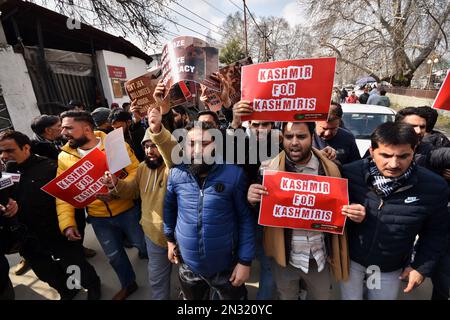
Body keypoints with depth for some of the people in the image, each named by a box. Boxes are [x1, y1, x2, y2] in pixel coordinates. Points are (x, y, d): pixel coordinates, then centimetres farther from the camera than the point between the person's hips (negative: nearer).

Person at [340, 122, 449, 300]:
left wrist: (422, 267, -1)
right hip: (350, 259, -1)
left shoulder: (435, 187, -16)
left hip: (391, 269, 1)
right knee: (349, 297, 18)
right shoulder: (350, 173, -22)